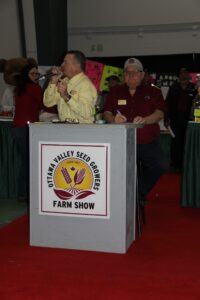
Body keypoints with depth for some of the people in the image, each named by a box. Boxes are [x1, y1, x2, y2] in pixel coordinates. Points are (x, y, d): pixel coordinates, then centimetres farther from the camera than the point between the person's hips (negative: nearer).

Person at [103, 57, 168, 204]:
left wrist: (144, 120, -28)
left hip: (149, 144, -1)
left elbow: (160, 113, -6)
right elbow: (106, 113, 5)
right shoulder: (116, 93, 13)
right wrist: (114, 119, -21)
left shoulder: (153, 92, 8)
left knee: (161, 166, -24)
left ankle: (141, 192, 0)